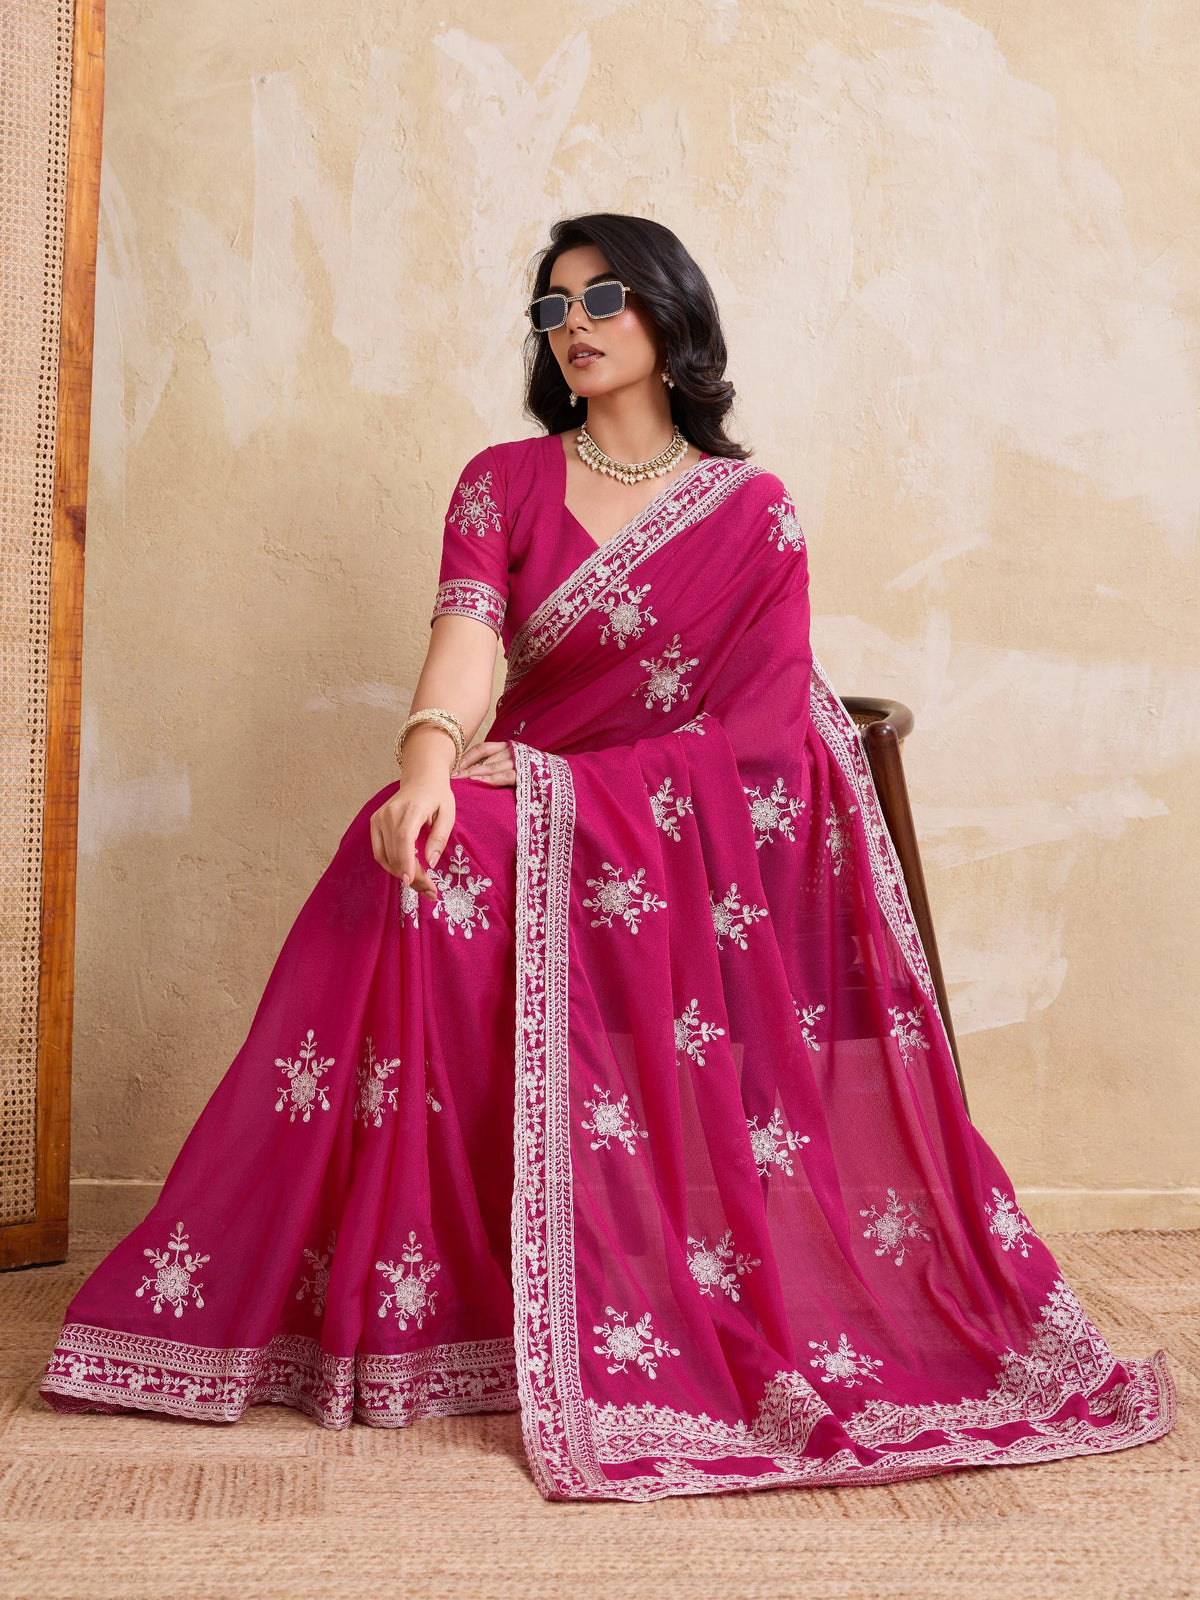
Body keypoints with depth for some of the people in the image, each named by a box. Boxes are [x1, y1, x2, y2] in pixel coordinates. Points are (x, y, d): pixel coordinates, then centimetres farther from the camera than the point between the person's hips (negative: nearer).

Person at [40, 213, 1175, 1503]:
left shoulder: (755, 511, 6)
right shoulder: (504, 482, 12)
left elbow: (756, 730, -4)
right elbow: (467, 628, -9)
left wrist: (562, 774, -14)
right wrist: (429, 756, -31)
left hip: (706, 832, -2)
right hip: (539, 815, 3)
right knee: (418, 851, -30)